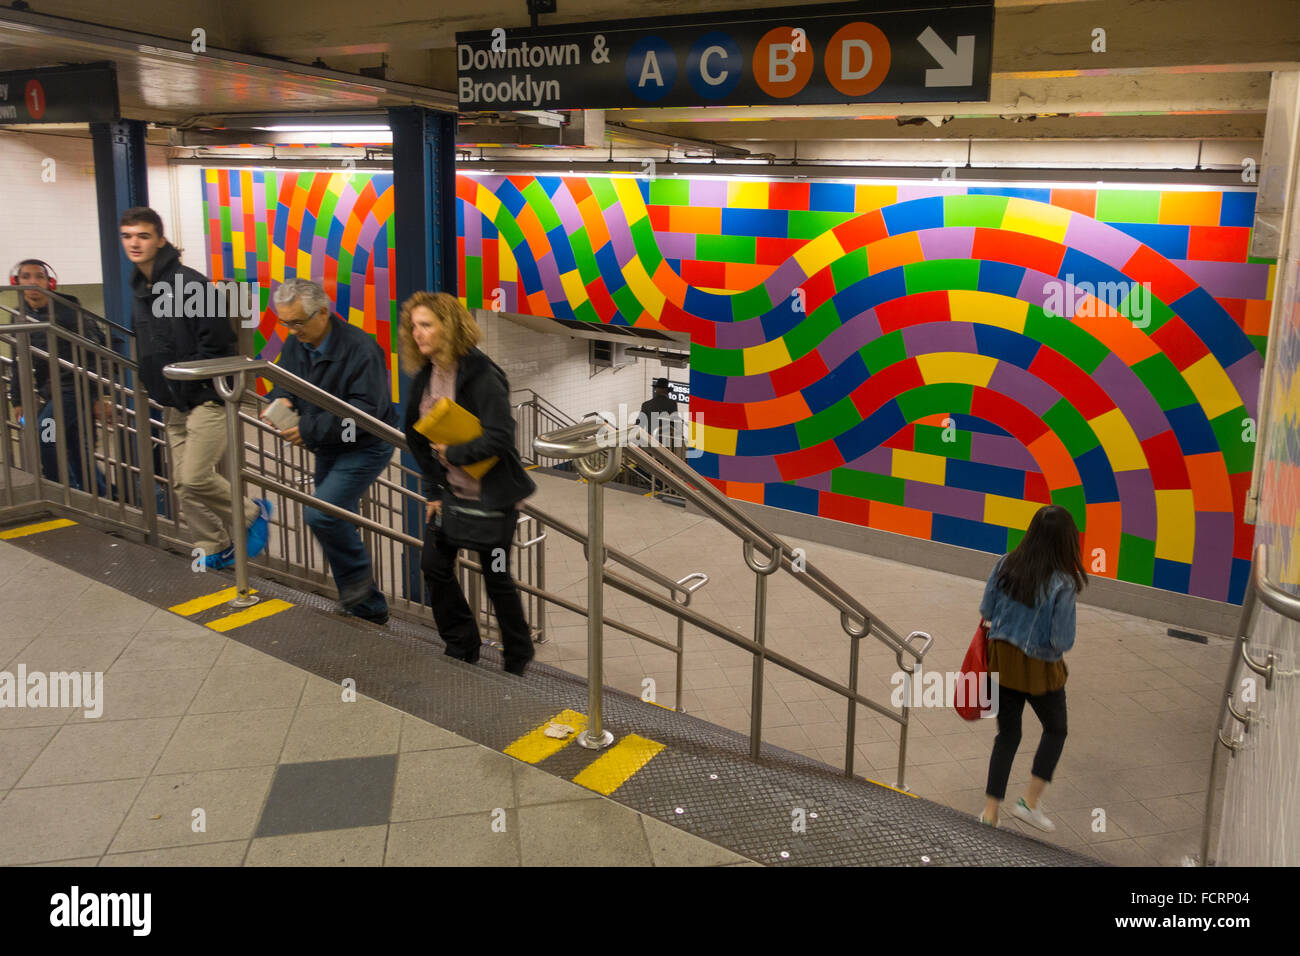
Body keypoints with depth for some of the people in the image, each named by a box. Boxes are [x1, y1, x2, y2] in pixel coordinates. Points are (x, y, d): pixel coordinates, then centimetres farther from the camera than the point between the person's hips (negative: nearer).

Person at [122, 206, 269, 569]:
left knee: (196, 478, -13)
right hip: (173, 403, 8)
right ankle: (216, 548, 20)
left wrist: (186, 381, -15)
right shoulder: (139, 289, 11)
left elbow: (217, 343, -20)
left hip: (206, 397, -8)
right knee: (182, 483, 8)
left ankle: (252, 512, 11)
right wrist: (156, 387, 13)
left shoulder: (190, 283, -16)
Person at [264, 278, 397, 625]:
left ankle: (358, 576, 3)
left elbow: (366, 411, -29)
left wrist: (310, 429, -30)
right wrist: (280, 400, -14)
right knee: (334, 522, 12)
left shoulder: (359, 348, -24)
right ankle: (368, 608, 25)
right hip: (328, 450, 9)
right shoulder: (295, 344, 0)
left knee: (321, 513, -23)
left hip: (365, 447, -9)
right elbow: (284, 381, 12)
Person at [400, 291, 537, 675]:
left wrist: (451, 453, -18)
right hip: (451, 492, 7)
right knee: (434, 567, 5)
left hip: (493, 495, -7)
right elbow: (419, 440, 9)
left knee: (496, 576, 3)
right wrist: (433, 491, 3)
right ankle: (462, 648, 25)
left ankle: (519, 656, 26)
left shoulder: (481, 375, -21)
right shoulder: (423, 377, 2)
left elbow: (499, 438, -27)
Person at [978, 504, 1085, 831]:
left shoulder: (1005, 565, -10)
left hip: (1002, 660, 4)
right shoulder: (1062, 584, -22)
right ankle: (1029, 802, 20)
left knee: (1007, 734, 18)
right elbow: (1062, 641, -20)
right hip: (1039, 669, -4)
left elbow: (986, 611, -1)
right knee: (1055, 730, 23)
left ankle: (990, 812, 19)